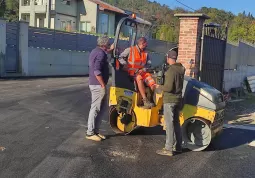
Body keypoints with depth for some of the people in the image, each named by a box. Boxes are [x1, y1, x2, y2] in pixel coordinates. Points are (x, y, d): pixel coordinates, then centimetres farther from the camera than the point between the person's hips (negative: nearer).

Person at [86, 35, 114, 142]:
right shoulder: (101, 54, -17)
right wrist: (103, 85, -20)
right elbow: (97, 71, -26)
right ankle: (90, 133, 2)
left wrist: (111, 49, 35)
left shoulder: (96, 51, 14)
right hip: (98, 85, -10)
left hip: (95, 84, 10)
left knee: (101, 107, 14)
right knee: (95, 108, -5)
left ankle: (95, 130, 19)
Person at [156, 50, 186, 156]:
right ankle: (178, 146, 25)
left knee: (169, 124, -4)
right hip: (178, 99, 9)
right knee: (176, 123, 17)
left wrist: (159, 87, -7)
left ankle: (168, 149, 0)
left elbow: (168, 87, -22)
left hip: (169, 100, -9)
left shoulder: (170, 70, -19)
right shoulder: (181, 69, 8)